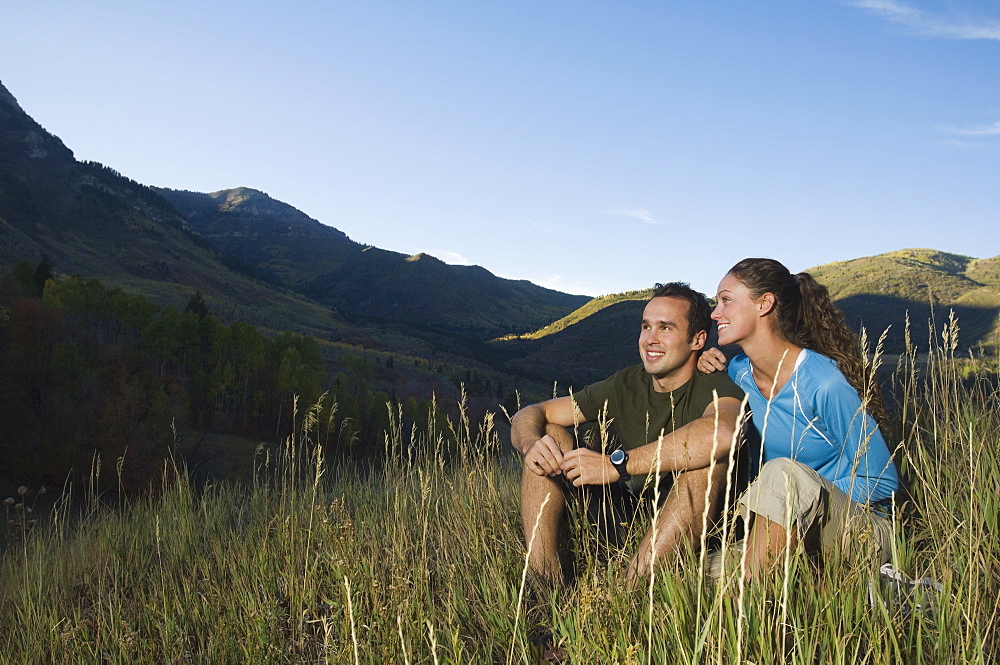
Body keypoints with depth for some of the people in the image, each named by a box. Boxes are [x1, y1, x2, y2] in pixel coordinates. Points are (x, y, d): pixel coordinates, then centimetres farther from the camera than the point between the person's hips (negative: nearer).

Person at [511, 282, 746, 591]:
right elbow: (529, 414, 1)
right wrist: (531, 443, -24)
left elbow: (722, 432, -41)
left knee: (708, 455, -32)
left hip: (693, 531, -5)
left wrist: (618, 464, -38)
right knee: (551, 437, -5)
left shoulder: (714, 388, -14)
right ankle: (544, 583, -19)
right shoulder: (625, 385, 2)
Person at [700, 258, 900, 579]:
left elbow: (881, 482, -11)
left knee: (782, 472, -35)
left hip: (861, 533, -5)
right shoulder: (738, 373, -1)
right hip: (791, 530, 5)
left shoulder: (824, 383, -19)